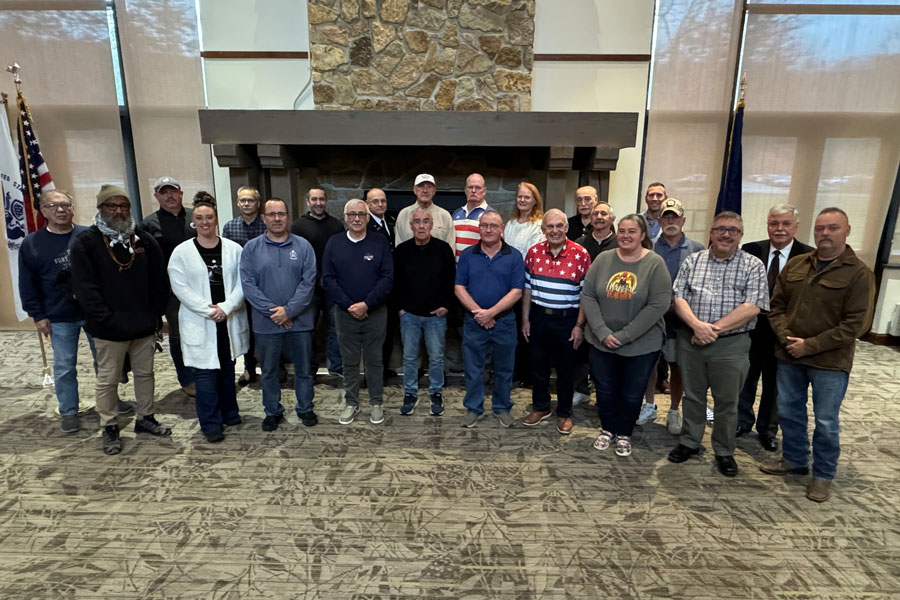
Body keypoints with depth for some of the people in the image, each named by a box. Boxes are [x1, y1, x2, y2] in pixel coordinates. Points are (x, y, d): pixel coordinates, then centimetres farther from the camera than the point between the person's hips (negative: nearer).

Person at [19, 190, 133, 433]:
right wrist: (38, 316, -3)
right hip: (59, 318, 0)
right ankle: (68, 412, 23)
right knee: (64, 367, 8)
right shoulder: (31, 244, -1)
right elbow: (28, 285, 1)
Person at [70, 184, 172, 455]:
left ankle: (145, 418, 31)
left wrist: (155, 313, 0)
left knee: (145, 373, 15)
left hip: (144, 326, 4)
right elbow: (85, 288, -12)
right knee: (108, 379, 8)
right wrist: (107, 319, -17)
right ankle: (109, 428, 23)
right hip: (109, 330, -3)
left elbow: (159, 280, 6)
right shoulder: (85, 243, -7)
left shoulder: (144, 240, 4)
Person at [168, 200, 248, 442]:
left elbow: (242, 283, -2)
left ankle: (229, 413, 31)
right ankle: (211, 424, 12)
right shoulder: (182, 252, -2)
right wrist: (208, 309, -15)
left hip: (229, 321, 2)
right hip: (199, 323, -2)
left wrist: (226, 307, -15)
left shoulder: (233, 249, 1)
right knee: (205, 373, 0)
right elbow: (180, 287, -7)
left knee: (228, 368, 15)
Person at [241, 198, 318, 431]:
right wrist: (272, 311, -14)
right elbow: (248, 284, -5)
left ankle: (306, 409, 30)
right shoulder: (252, 248, 1)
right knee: (269, 371, 13)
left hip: (299, 321, 0)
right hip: (265, 323, 1)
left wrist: (289, 310, -15)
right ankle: (272, 412, 31)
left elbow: (308, 282, -7)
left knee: (303, 368, 12)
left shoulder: (303, 246, -1)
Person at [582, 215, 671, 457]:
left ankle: (624, 434, 37)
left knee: (632, 395, 13)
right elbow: (587, 296, -4)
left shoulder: (655, 263, -11)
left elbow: (659, 305, -16)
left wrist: (624, 335, -18)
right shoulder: (603, 259, -3)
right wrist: (602, 332, -14)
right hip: (600, 341, 2)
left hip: (642, 344, -2)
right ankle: (607, 429, 40)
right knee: (604, 390, 16)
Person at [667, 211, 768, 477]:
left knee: (727, 402, 10)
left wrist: (715, 328, -17)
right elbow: (678, 298, -1)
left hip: (731, 345, -2)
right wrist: (697, 325, -17)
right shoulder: (692, 261, 5)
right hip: (691, 341, 2)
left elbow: (752, 306, -12)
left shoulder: (753, 265, -2)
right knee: (692, 395, 15)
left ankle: (724, 452, 27)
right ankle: (689, 443, 31)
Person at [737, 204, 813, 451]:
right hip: (750, 328, 1)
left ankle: (767, 429, 33)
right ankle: (743, 422, 35)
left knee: (774, 384, 15)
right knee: (745, 379, 15)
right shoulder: (750, 251, -4)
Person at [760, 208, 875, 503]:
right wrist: (785, 337, -8)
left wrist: (810, 346, -16)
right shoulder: (795, 264, 6)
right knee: (789, 411, 15)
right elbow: (777, 305, 8)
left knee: (826, 421, 5)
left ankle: (823, 475, 23)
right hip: (789, 356, 5)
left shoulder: (859, 273, -8)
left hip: (830, 361, -4)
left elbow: (855, 323, -13)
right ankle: (794, 460, 34)